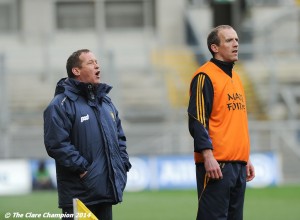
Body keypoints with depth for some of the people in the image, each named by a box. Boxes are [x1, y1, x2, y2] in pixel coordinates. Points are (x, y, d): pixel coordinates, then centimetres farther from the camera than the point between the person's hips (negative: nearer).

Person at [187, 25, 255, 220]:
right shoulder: (205, 76, -8)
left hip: (238, 164, 9)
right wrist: (208, 156, -22)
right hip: (216, 165, -9)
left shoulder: (235, 78, 19)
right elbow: (197, 121, -15)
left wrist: (246, 158, 21)